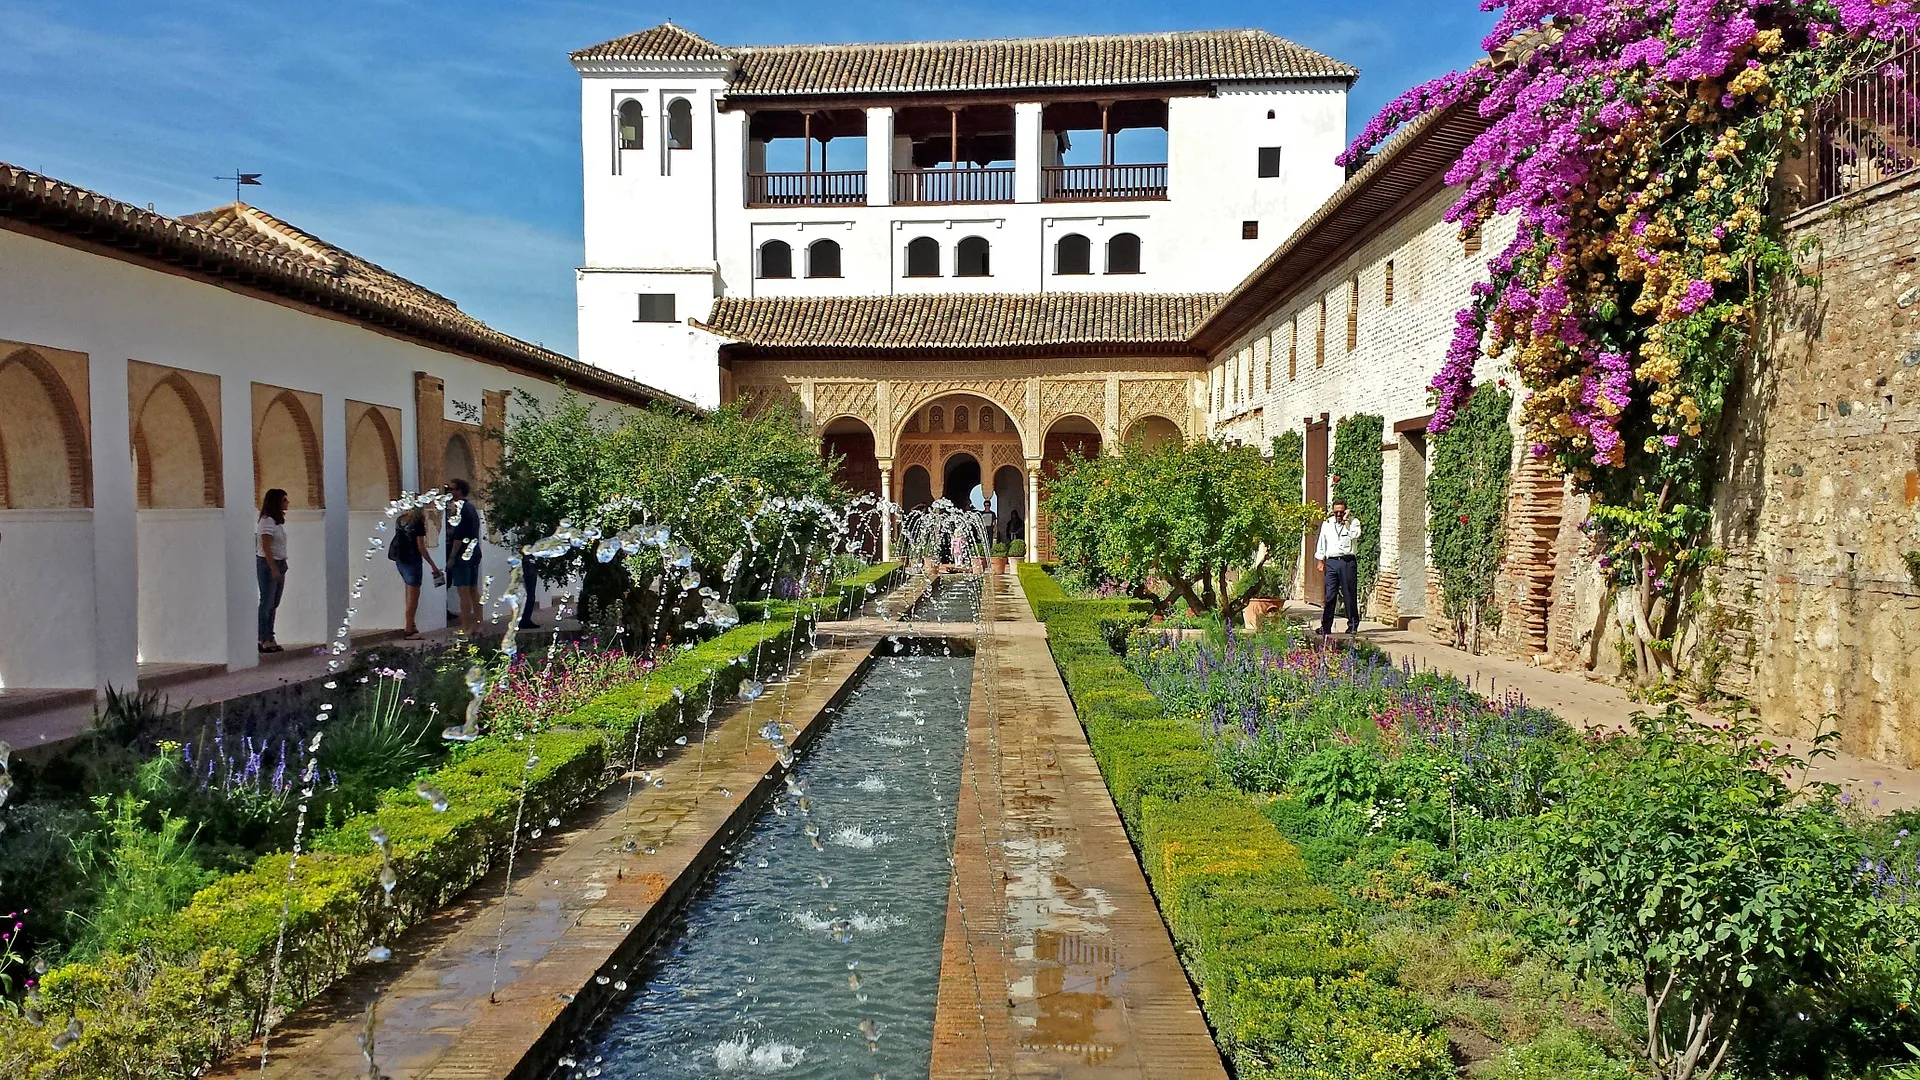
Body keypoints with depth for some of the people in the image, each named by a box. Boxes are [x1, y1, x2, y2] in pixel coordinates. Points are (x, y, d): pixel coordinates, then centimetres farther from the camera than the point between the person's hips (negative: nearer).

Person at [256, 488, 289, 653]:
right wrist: (274, 569, -20)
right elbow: (266, 548, -18)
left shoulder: (278, 520, 14)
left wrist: (281, 566, 14)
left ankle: (269, 639, 14)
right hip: (267, 564, -9)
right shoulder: (267, 521, -13)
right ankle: (263, 640, -1)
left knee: (274, 604, 10)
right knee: (267, 603, -5)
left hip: (279, 564, 9)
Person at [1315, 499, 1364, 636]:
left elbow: (1354, 535, -15)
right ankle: (1325, 626, 1)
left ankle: (1353, 625, 11)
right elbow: (1321, 543, 17)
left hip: (1348, 562, -2)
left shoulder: (1354, 521, 5)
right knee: (1329, 596, -1)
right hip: (1331, 562, 2)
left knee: (1350, 595, 1)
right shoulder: (1327, 523, 14)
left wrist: (1346, 521, -9)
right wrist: (1320, 562, 11)